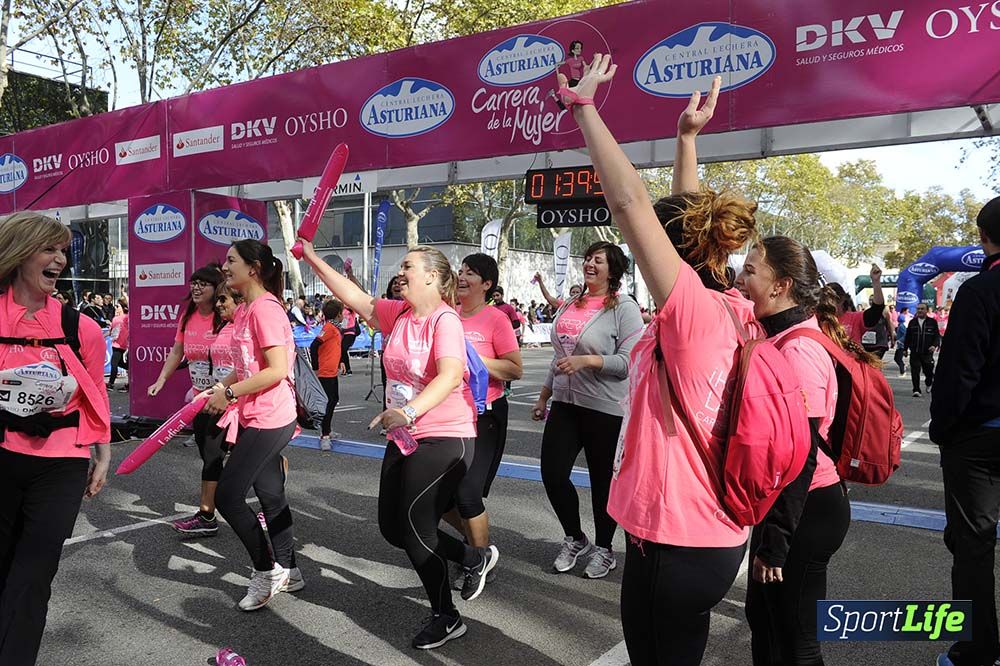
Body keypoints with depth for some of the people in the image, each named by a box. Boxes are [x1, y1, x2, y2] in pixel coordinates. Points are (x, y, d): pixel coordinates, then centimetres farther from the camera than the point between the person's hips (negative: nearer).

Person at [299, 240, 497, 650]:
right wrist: (313, 259, 8)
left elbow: (450, 375, -32)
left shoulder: (445, 319, -18)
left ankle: (446, 618, 22)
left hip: (444, 439, -9)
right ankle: (478, 558, 33)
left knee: (415, 529, -2)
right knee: (393, 528, 14)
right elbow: (355, 298, 10)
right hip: (404, 438, 9)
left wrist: (409, 411, -46)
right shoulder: (398, 314, 6)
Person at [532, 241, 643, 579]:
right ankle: (574, 539, 27)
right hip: (565, 403, 6)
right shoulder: (570, 306, 12)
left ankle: (603, 549, 27)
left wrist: (587, 360, -24)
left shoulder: (624, 308, -8)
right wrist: (544, 395, 20)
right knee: (552, 473, 3)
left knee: (602, 479, 7)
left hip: (602, 408, -6)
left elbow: (629, 361, -16)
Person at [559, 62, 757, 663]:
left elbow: (629, 202, -26)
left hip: (676, 540, -9)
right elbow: (687, 215, 14)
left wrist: (583, 106, -18)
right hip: (708, 530, 9)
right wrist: (688, 136, 18)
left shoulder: (693, 309, -21)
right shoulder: (731, 309, 2)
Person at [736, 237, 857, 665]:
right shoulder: (779, 340, 7)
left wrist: (775, 542, -21)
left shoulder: (797, 350, -23)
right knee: (762, 618, 24)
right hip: (781, 504, 9)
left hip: (806, 512, -9)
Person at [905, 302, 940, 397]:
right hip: (914, 352, 1)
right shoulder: (912, 322, 9)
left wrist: (934, 345, -14)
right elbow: (908, 337, 13)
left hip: (927, 352, -1)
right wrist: (905, 349, 11)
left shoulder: (932, 322, 3)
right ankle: (916, 390, 0)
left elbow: (937, 336, 2)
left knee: (928, 371, 6)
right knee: (915, 372, -5)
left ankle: (928, 383, 37)